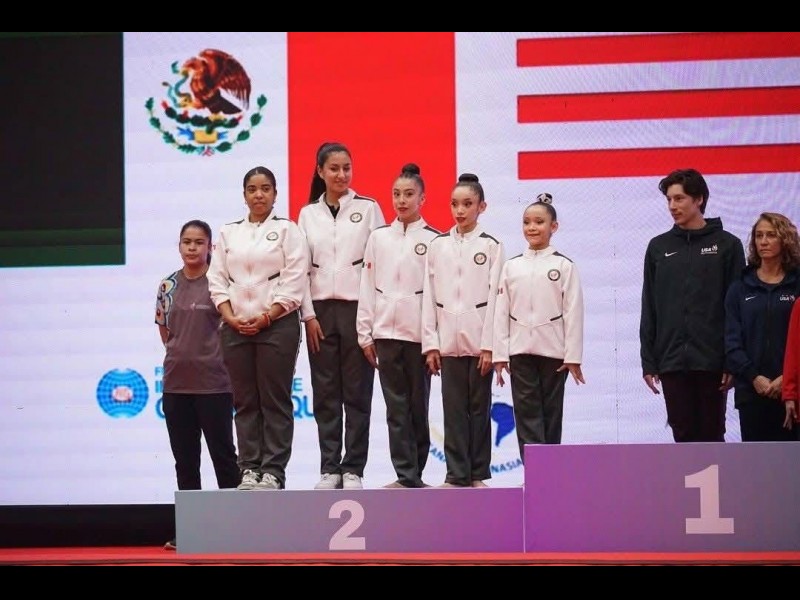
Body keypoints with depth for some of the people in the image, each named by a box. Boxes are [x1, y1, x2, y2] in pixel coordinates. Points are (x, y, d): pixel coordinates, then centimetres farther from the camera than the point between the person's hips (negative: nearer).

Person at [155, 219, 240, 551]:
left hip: (214, 382, -4)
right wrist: (183, 351, 7)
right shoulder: (168, 285, 7)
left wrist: (210, 351, -2)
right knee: (184, 458, 9)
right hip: (176, 382, 5)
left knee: (223, 453, 3)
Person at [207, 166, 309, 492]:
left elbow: (293, 284, -4)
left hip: (277, 325, -3)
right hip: (236, 328, 4)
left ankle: (273, 471, -1)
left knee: (275, 400, -3)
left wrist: (265, 318, -12)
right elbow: (217, 280, 9)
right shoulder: (229, 233, 14)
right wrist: (232, 319, -5)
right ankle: (249, 469, 8)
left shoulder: (287, 230, 4)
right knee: (245, 401, 4)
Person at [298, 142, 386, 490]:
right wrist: (309, 315, -2)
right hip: (320, 310, 2)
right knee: (325, 394, 3)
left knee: (357, 393, 0)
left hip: (357, 308, -2)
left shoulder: (368, 209, 3)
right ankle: (329, 468, 9)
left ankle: (353, 470, 5)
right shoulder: (308, 214, 9)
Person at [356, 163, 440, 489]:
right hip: (385, 332, 3)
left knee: (418, 406, 3)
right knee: (396, 407, 3)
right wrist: (365, 333, 3)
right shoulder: (379, 237, 9)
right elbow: (368, 287, 8)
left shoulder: (433, 239, 1)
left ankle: (414, 473, 12)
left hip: (419, 333, -3)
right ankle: (406, 476, 5)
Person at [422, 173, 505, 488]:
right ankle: (456, 474, 6)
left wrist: (489, 345, -10)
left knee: (479, 406, 3)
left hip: (479, 339, -2)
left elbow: (494, 296, -4)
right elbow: (429, 296, 6)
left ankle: (478, 474, 11)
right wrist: (430, 343, 0)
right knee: (453, 408, 3)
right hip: (448, 339, 2)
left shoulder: (491, 246, 1)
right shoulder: (437, 245, 8)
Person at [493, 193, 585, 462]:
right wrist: (499, 354, 1)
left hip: (553, 350, -2)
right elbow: (501, 312, 6)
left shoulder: (564, 266, 0)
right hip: (520, 350, 2)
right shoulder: (511, 266, 7)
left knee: (551, 413, 5)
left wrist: (573, 357, -8)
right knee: (527, 413, -4)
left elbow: (573, 312, -3)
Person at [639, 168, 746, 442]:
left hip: (712, 361, -2)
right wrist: (648, 361, 5)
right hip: (672, 361, 2)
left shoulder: (727, 245, 1)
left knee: (711, 436, 3)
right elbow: (649, 310, 10)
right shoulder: (659, 247, 9)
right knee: (684, 436, 5)